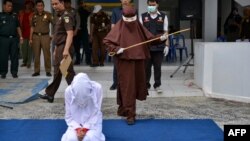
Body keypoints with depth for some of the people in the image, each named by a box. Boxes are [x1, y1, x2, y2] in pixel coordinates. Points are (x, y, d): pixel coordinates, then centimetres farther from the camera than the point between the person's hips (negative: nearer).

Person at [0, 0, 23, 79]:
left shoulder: (14, 16, 16)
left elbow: (18, 27, 18)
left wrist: (20, 37, 10)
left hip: (14, 38, 3)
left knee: (14, 56, 2)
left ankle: (14, 72, 9)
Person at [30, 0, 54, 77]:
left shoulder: (48, 14, -2)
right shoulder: (34, 15, 9)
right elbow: (32, 27, 13)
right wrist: (30, 38, 10)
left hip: (45, 36, -3)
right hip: (36, 36, 3)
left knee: (47, 54, -1)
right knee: (36, 54, 6)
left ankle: (48, 71, 6)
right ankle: (36, 71, 14)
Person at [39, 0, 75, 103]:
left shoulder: (66, 16, -14)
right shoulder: (60, 17, 17)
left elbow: (70, 34, -26)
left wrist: (66, 49, -36)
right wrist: (56, 50, 24)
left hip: (64, 49, -10)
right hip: (59, 48, 10)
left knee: (69, 73, -6)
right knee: (57, 73, 17)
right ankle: (50, 94, 27)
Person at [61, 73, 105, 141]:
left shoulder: (97, 88, -20)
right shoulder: (69, 90, -16)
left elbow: (96, 113, -11)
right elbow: (68, 116, -6)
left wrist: (85, 128, -21)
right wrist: (77, 128, -22)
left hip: (93, 122, -1)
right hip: (76, 123, 1)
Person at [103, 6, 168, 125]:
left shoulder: (139, 27, 5)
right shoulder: (119, 28, -7)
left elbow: (149, 38, 8)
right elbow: (106, 41, -6)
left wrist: (160, 38, -9)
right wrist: (116, 49, -20)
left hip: (138, 61, 5)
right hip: (124, 62, -5)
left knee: (136, 86, 13)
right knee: (127, 88, -5)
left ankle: (124, 109, 31)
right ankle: (130, 114, 0)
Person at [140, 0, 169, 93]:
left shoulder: (163, 17, 6)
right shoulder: (143, 16, 6)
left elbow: (165, 32, 5)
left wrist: (166, 45, -1)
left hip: (159, 47, 0)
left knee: (157, 67, 4)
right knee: (146, 67, 6)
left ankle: (157, 85, 15)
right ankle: (146, 84, 18)